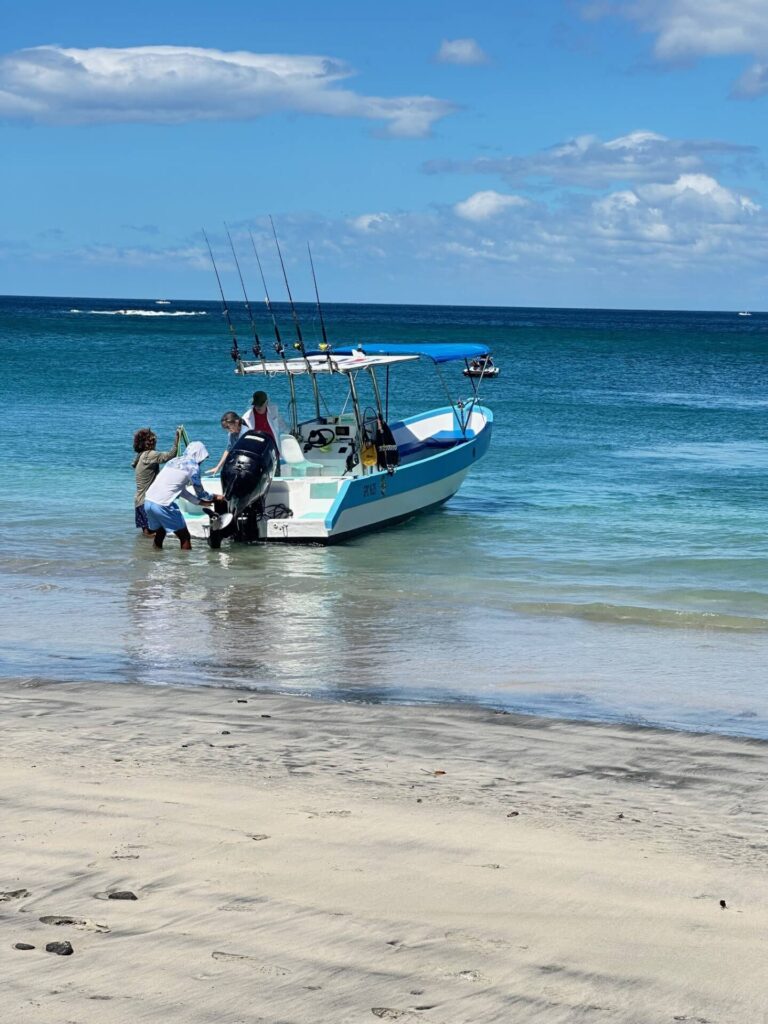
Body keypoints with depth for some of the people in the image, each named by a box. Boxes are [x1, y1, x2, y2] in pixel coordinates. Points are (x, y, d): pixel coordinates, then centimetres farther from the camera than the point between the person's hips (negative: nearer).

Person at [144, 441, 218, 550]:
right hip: (163, 505, -8)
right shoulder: (192, 466, -1)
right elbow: (200, 492, 8)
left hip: (148, 501, 8)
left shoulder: (174, 461, 20)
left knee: (160, 532, 25)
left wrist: (199, 501, 30)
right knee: (185, 537, 4)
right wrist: (214, 497, 26)